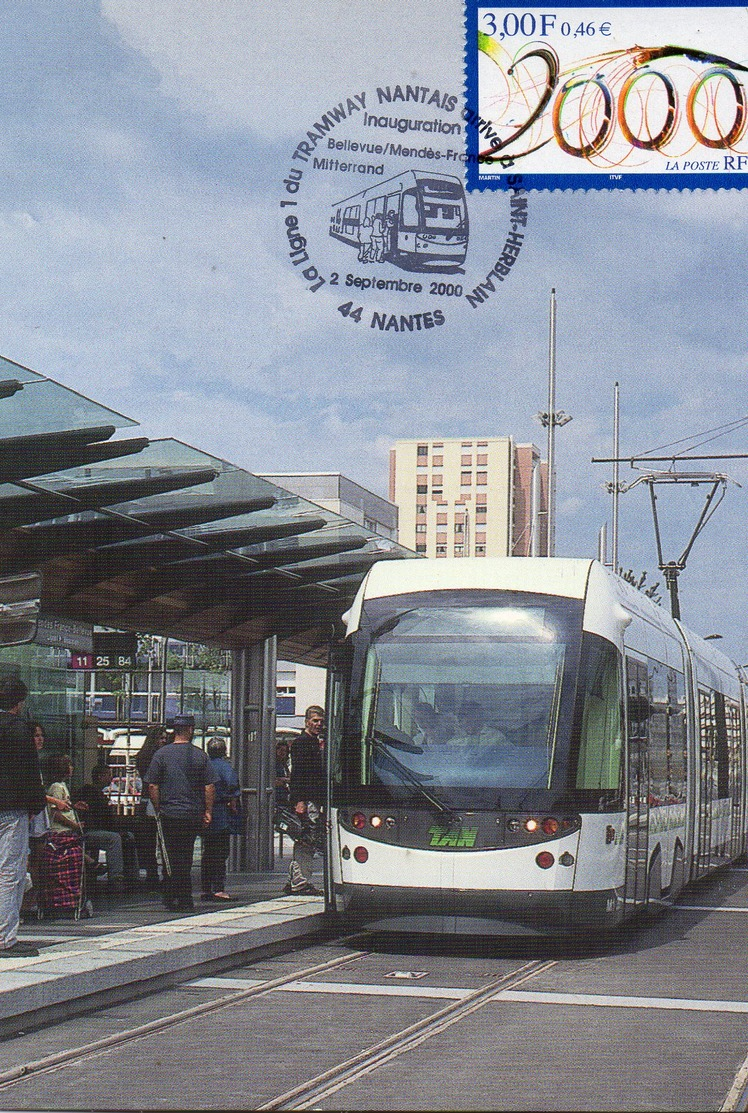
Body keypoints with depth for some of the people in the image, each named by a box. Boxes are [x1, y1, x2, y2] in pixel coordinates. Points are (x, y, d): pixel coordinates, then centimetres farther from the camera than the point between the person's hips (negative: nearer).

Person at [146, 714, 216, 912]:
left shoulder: (161, 754, -2)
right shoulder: (200, 755, 1)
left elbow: (152, 786, -3)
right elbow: (210, 787, -1)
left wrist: (158, 809, 6)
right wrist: (208, 812, 6)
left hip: (169, 814, -1)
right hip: (193, 814, 1)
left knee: (171, 857, 5)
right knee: (186, 857, 9)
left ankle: (170, 898, 2)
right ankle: (185, 901, 9)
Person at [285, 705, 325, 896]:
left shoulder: (314, 742, 21)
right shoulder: (301, 742, -8)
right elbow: (297, 773, -16)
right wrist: (299, 800, -23)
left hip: (314, 799, 10)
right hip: (306, 799, -10)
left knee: (302, 843, 12)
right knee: (305, 842, -11)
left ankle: (294, 882, 16)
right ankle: (301, 882, -10)